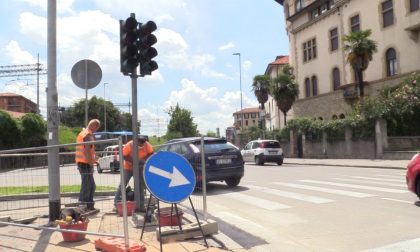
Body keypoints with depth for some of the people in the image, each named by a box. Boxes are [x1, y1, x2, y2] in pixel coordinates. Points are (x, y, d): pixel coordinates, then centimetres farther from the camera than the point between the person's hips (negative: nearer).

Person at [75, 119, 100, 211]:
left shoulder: (82, 133, 18)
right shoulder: (88, 135, -14)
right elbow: (87, 150, -23)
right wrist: (91, 161, -18)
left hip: (81, 162, 10)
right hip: (86, 164, -10)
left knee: (91, 186, 16)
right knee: (86, 186, -5)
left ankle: (90, 206, 22)